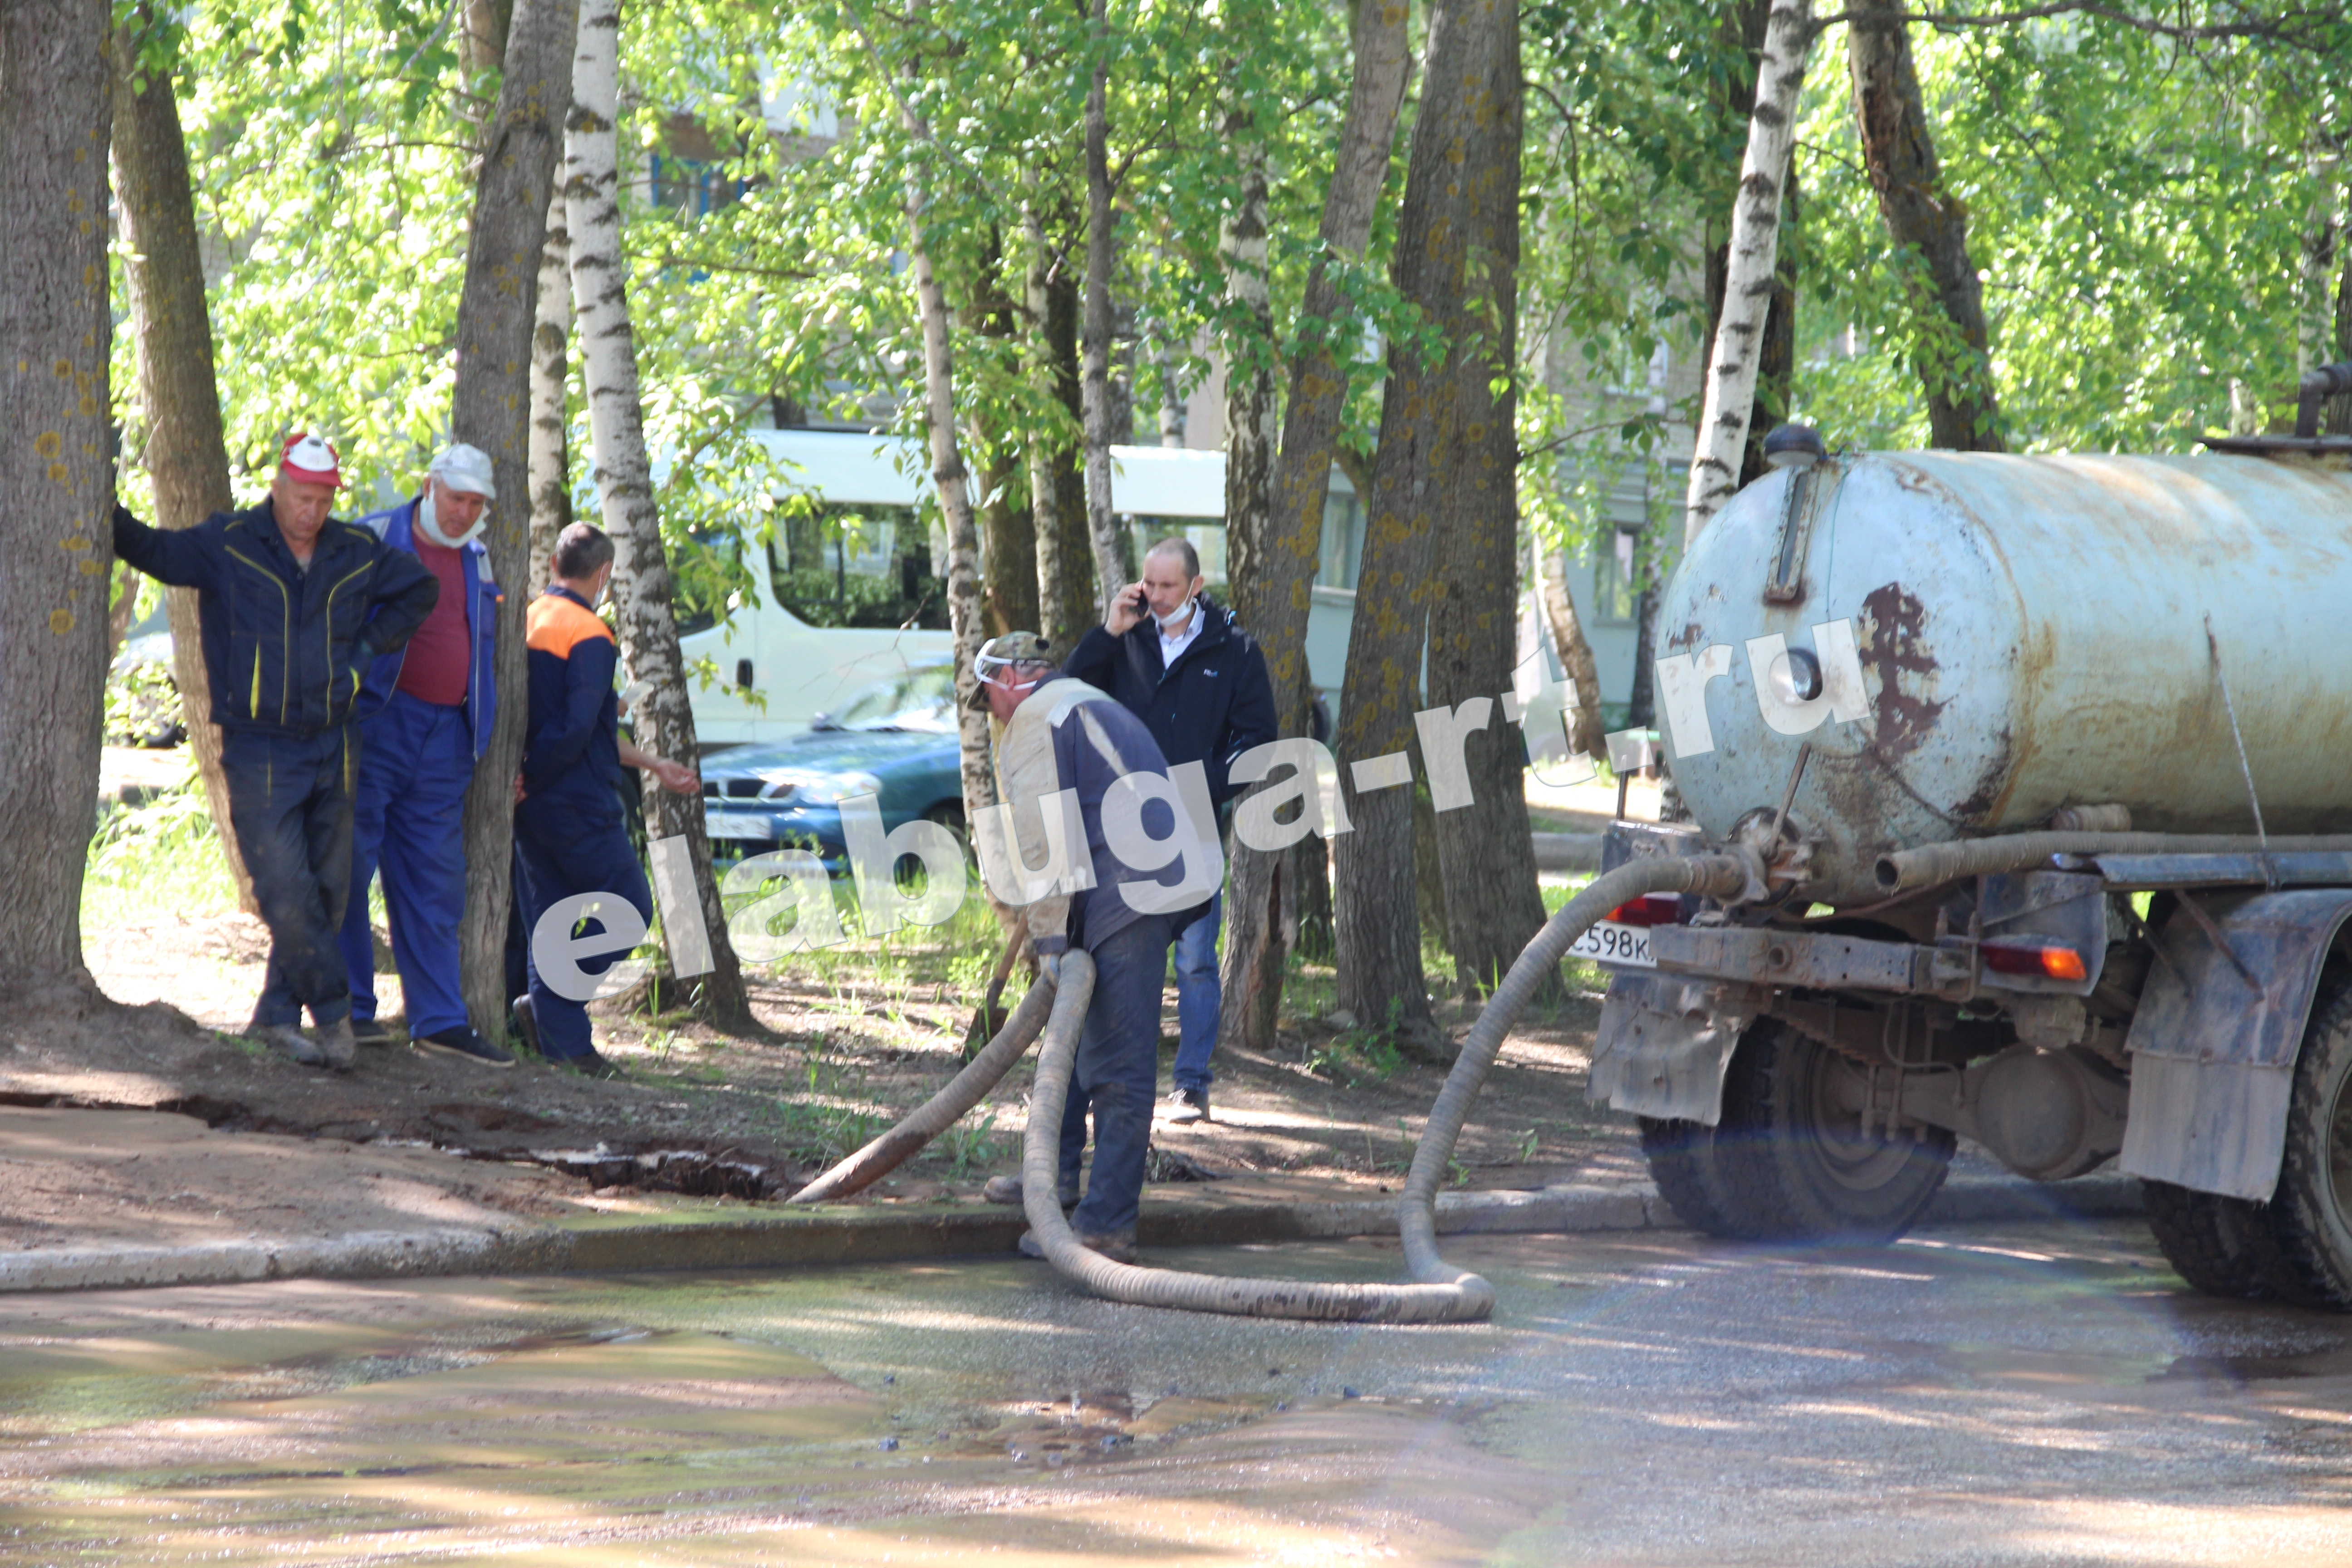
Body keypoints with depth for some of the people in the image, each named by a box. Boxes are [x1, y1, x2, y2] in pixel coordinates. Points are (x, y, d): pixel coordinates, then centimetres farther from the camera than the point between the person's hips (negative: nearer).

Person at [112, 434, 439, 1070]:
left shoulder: (357, 554, 6)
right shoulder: (227, 545, -5)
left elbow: (420, 588, 22)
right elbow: (155, 550, -13)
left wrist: (369, 647, 11)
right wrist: (105, 511, -31)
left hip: (331, 748, 4)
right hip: (259, 752, -4)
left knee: (326, 893, 5)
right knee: (288, 894, -12)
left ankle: (278, 1016, 15)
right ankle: (333, 1012, 1)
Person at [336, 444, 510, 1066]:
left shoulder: (477, 560, 16)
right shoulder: (373, 540, -2)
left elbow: (484, 652, 23)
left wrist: (491, 745, 18)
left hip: (446, 735, 5)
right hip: (377, 722, -5)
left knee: (433, 883, 6)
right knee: (349, 867, -4)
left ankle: (439, 1020, 8)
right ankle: (349, 1008, 3)